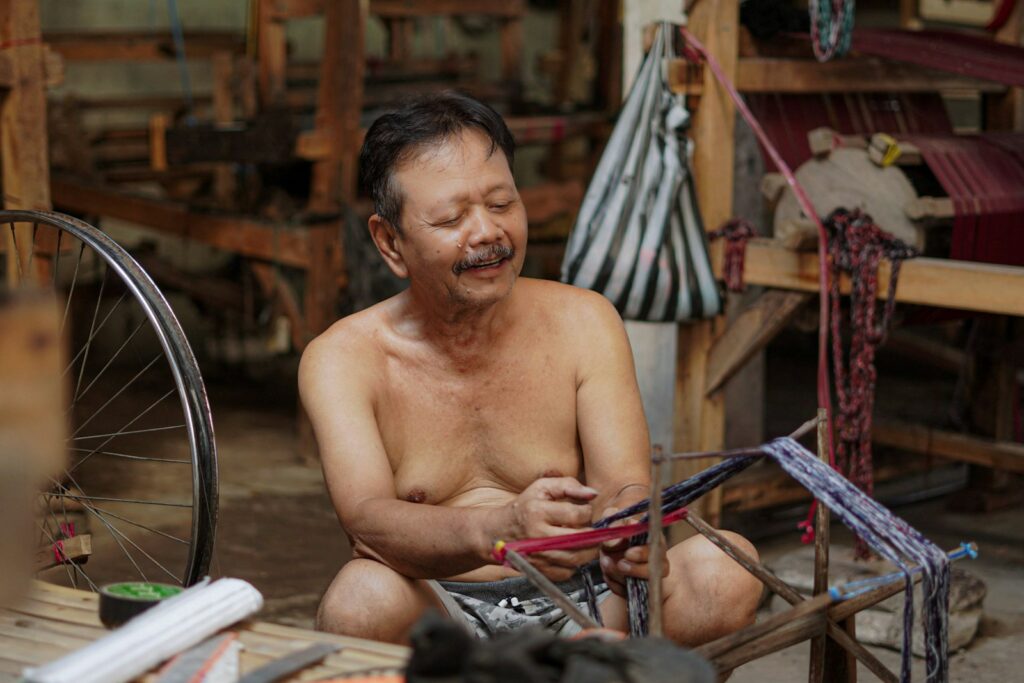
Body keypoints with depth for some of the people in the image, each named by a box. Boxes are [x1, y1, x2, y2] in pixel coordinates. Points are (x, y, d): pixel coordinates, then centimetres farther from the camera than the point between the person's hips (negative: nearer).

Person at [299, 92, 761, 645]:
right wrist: (499, 529, -42)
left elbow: (623, 484, -6)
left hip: (577, 600, 2)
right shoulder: (342, 358, -5)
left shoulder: (583, 323, 3)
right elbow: (366, 519, -20)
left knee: (728, 569, -24)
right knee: (363, 598, -36)